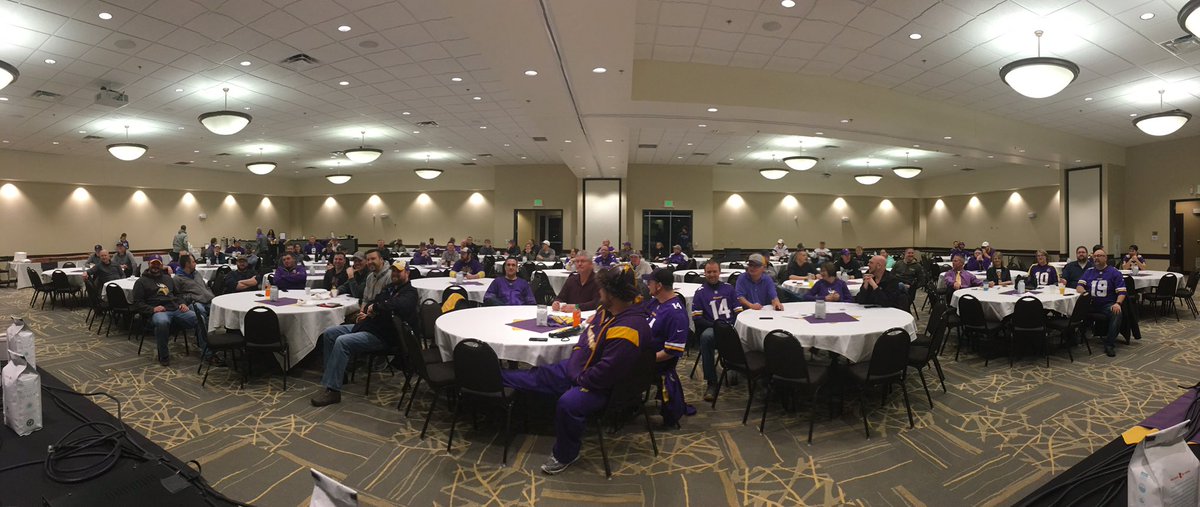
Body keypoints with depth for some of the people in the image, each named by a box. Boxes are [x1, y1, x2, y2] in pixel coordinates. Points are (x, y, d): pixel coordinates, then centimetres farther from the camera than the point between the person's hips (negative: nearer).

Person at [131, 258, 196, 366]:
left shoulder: (167, 278, 27)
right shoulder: (141, 281, 12)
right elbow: (137, 304, 5)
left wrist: (182, 303, 11)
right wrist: (152, 309, -13)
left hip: (176, 310, 5)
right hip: (157, 312, -4)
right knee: (162, 322, -42)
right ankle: (163, 356, -25)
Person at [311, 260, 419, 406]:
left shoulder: (410, 293, -10)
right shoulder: (389, 288, 19)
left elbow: (397, 305, -32)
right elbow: (372, 302, 25)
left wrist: (374, 308, -18)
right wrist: (366, 312, 2)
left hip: (381, 336, -10)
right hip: (366, 326, 10)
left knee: (342, 342, -26)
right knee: (329, 334, 7)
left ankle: (332, 391, -22)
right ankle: (334, 373, 9)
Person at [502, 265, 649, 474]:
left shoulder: (628, 328, -30)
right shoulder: (606, 311, 0)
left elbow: (607, 371, -31)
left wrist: (580, 380, -17)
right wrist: (575, 357, 7)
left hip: (600, 387, -9)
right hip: (575, 369, 9)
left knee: (568, 404, -32)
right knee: (537, 376, 13)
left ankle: (565, 455, -7)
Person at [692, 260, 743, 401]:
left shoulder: (729, 288, 17)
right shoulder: (700, 292, 9)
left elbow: (739, 311, 12)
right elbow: (696, 318, 1)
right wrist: (716, 326, -13)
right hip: (711, 327, -2)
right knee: (706, 336, -38)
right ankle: (711, 383, -28)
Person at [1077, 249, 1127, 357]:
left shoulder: (1114, 272, 6)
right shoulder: (1089, 271, 15)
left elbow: (1121, 291, -1)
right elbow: (1079, 286, 7)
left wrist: (1117, 303, -19)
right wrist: (1084, 292, -17)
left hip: (1107, 304, -2)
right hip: (1090, 304, 3)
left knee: (1117, 313, -34)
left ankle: (1109, 344, -24)